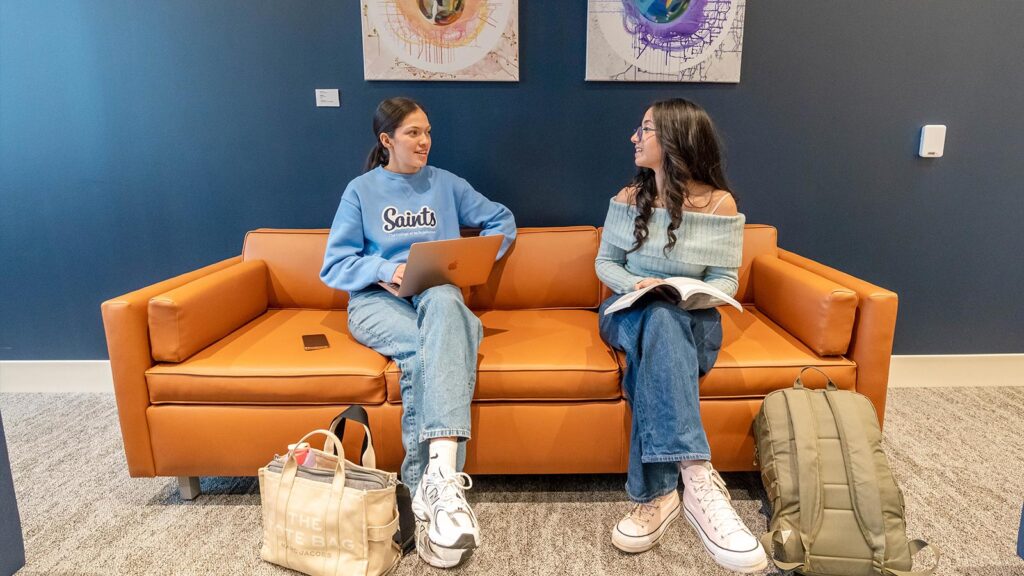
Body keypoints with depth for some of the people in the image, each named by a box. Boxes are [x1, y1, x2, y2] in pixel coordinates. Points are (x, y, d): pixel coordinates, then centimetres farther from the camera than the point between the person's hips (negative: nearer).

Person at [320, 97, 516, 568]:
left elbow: (503, 221, 20)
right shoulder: (361, 190, 11)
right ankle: (440, 484, -38)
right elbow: (334, 267, 4)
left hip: (438, 295, 1)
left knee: (444, 301, -38)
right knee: (423, 349, -36)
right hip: (377, 300, 0)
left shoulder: (446, 184, 16)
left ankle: (432, 484, -50)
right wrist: (386, 269, -14)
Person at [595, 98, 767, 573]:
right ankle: (695, 477, -50)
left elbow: (725, 280, -1)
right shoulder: (628, 198, 7)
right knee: (659, 318, -38)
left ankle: (655, 495, -37)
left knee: (652, 355, -38)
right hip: (630, 313, 1)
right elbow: (605, 262, 7)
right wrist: (635, 284, -14)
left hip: (692, 319, -1)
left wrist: (695, 295, -22)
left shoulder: (720, 203, -2)